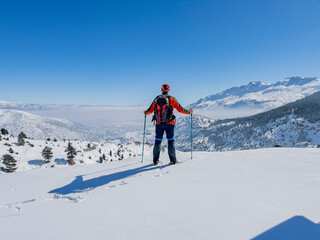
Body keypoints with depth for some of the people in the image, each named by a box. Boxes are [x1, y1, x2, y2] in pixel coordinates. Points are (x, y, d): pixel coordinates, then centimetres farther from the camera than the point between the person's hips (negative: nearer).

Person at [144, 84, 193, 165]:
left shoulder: (157, 99, 3)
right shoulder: (172, 99, -2)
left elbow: (150, 110, 9)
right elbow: (180, 109, 1)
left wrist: (146, 113, 31)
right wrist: (189, 112, 17)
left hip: (158, 124, 2)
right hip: (169, 123, -2)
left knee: (158, 140, 10)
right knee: (170, 140, 6)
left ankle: (156, 160, 12)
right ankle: (173, 160, 6)